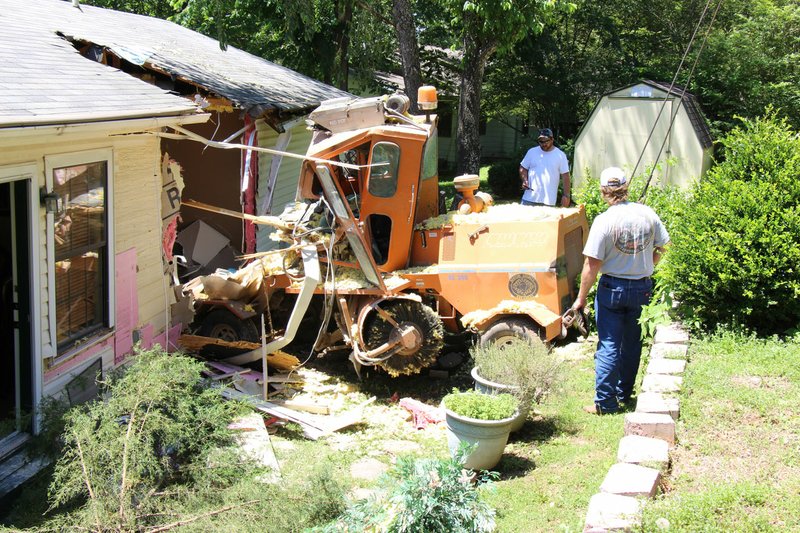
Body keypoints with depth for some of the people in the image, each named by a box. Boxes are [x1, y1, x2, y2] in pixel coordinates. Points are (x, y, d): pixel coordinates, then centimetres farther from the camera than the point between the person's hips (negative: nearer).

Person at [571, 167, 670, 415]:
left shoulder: (604, 221, -18)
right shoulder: (648, 214, -5)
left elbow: (592, 265, -16)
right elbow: (660, 248, 6)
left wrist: (581, 298, -7)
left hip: (612, 288, -4)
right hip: (643, 287, 4)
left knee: (608, 345, 3)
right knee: (632, 343, 17)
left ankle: (605, 402, 6)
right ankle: (624, 393, 30)